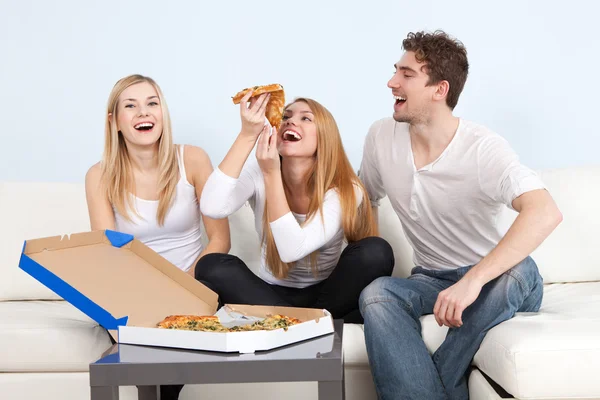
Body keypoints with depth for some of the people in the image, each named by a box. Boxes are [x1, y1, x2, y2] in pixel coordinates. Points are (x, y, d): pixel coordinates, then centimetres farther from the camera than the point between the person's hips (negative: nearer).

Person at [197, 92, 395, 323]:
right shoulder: (257, 174, -11)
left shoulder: (345, 191, -17)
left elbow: (292, 250, -31)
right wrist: (248, 135, -34)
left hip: (324, 296, -1)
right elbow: (212, 208, -33)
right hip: (271, 295, 2)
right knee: (211, 266, -27)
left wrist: (271, 173, -36)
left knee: (376, 252, -28)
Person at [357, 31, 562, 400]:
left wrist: (472, 281, -43)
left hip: (494, 282, -2)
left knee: (519, 271, -37)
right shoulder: (382, 137, -2)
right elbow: (364, 203, 15)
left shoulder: (483, 148, -18)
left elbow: (546, 213, -34)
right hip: (432, 280, 3)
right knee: (376, 294, -29)